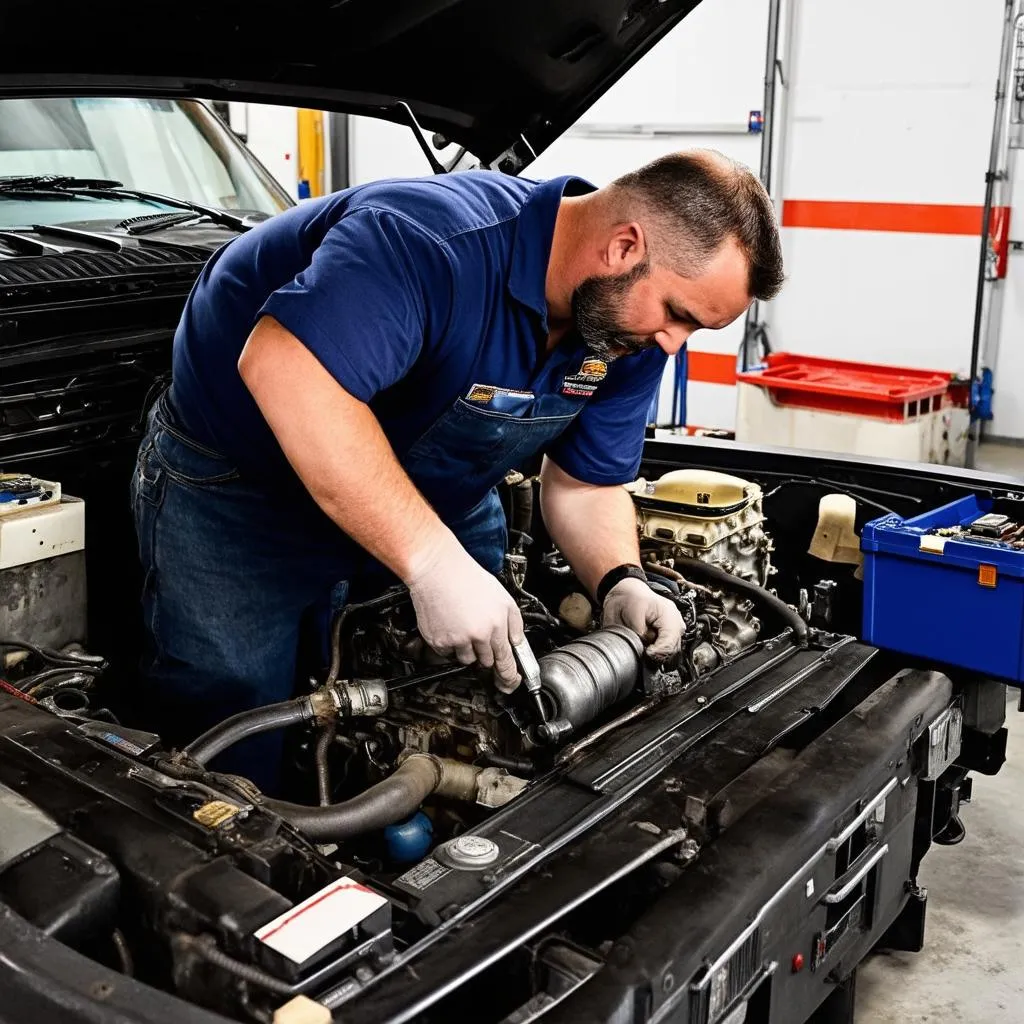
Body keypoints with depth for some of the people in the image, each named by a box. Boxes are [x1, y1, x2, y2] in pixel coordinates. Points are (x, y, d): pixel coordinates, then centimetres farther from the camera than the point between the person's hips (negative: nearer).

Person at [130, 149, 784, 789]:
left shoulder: (630, 326, -11)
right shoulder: (440, 241, -38)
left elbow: (587, 484, -1)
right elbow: (284, 368, -51)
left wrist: (622, 584, -22)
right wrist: (435, 564, -51)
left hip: (439, 494, 7)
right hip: (234, 484, -6)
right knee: (235, 761, -4)